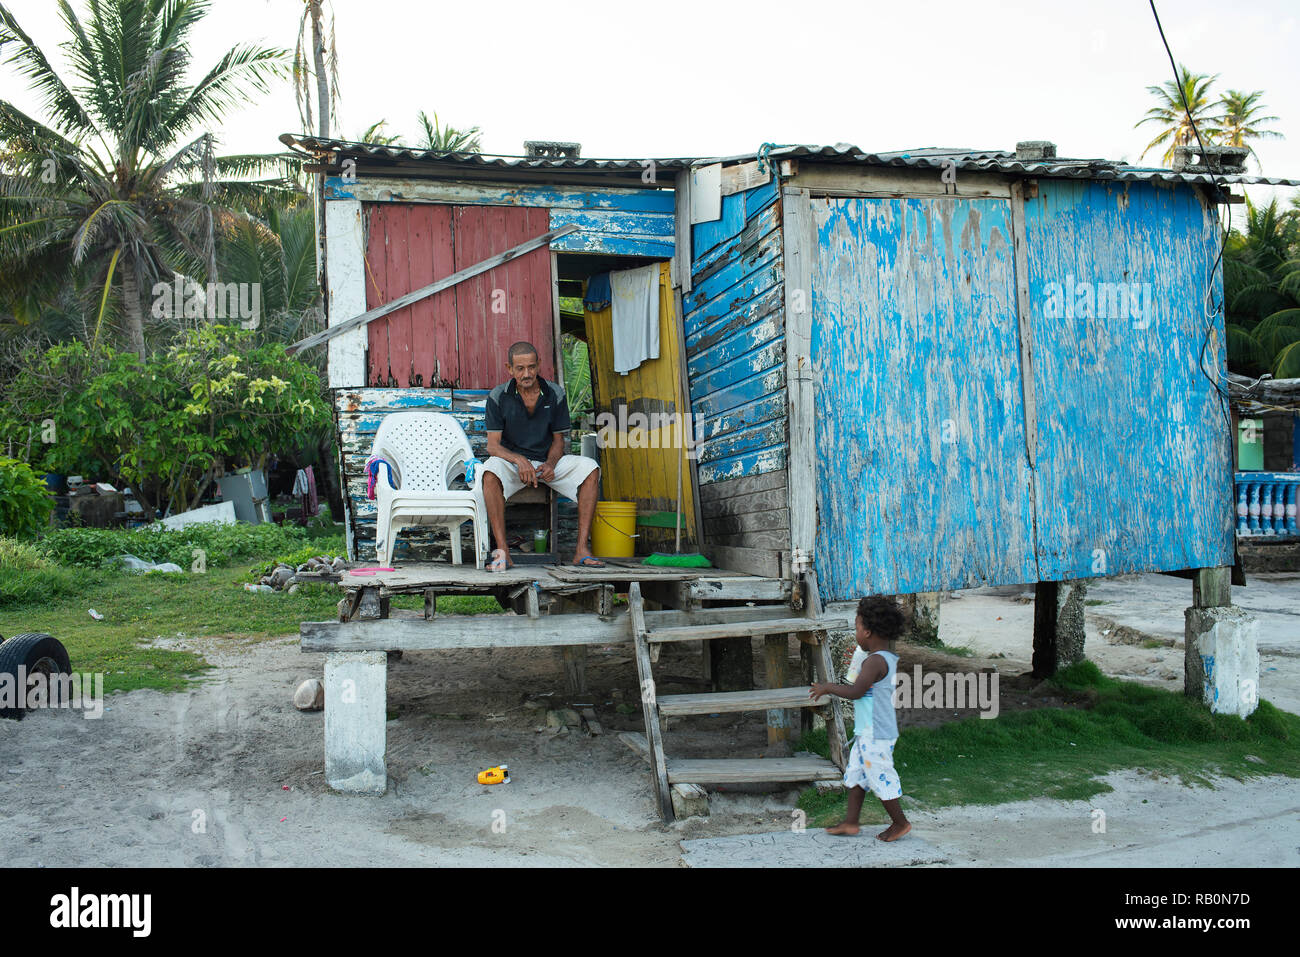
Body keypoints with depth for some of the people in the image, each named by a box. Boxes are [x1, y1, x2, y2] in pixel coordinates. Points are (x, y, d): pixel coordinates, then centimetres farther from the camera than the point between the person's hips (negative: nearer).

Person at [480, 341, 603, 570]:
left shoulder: (555, 394, -1)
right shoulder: (498, 397, -6)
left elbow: (559, 439, 4)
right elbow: (493, 445, -10)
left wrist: (550, 464, -17)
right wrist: (519, 460, -30)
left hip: (547, 462, 2)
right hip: (512, 461, -2)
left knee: (590, 468, -23)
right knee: (491, 472, -37)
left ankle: (582, 549, -25)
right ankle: (502, 551, -35)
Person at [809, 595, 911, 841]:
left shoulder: (875, 661, -22)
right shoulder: (889, 659, 8)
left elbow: (856, 692, -27)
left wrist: (828, 688, -15)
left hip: (875, 735, -10)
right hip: (867, 732, 10)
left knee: (880, 777, 3)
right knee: (856, 774, 15)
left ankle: (900, 822, 17)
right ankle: (850, 822, 22)